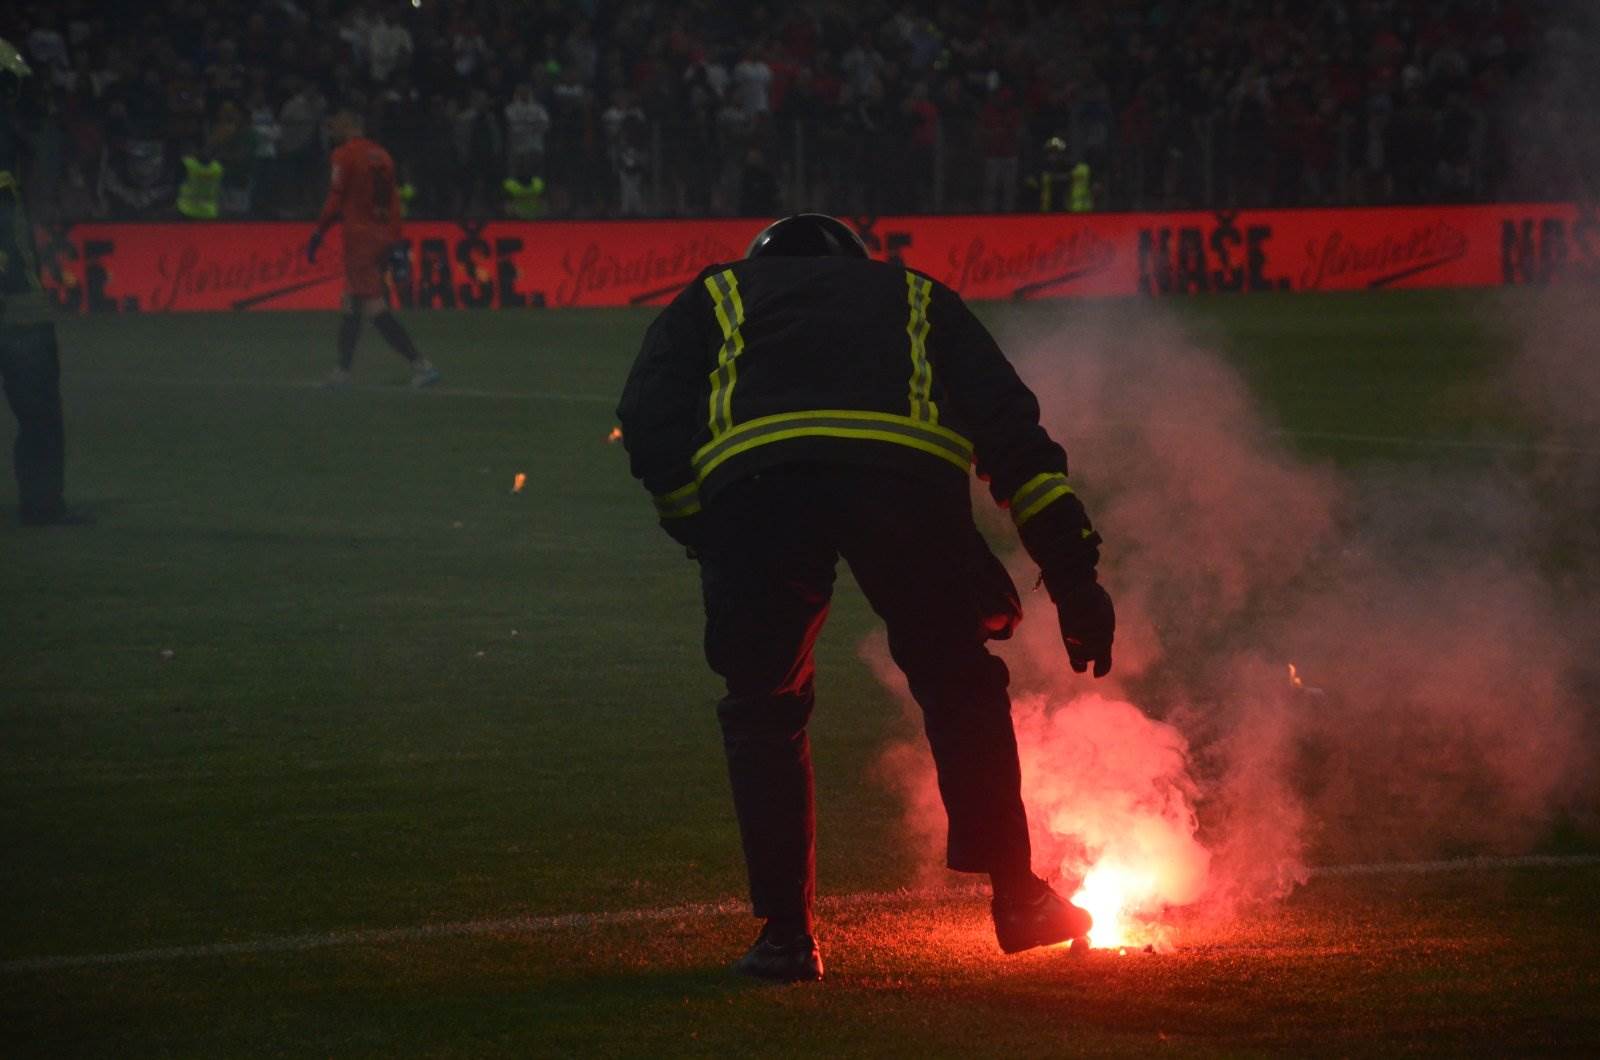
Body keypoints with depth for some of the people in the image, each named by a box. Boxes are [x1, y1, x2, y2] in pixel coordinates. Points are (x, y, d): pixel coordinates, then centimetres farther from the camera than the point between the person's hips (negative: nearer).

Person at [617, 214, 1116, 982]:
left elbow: (649, 421, 16)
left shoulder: (715, 297, 36)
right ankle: (1016, 896, 22)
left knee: (762, 708, 18)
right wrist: (1073, 577, 21)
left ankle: (785, 934, 15)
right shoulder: (914, 296, 39)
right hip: (909, 471, 1)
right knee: (959, 687, 22)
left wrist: (705, 542, 22)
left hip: (752, 473, -1)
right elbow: (1011, 428, 26)